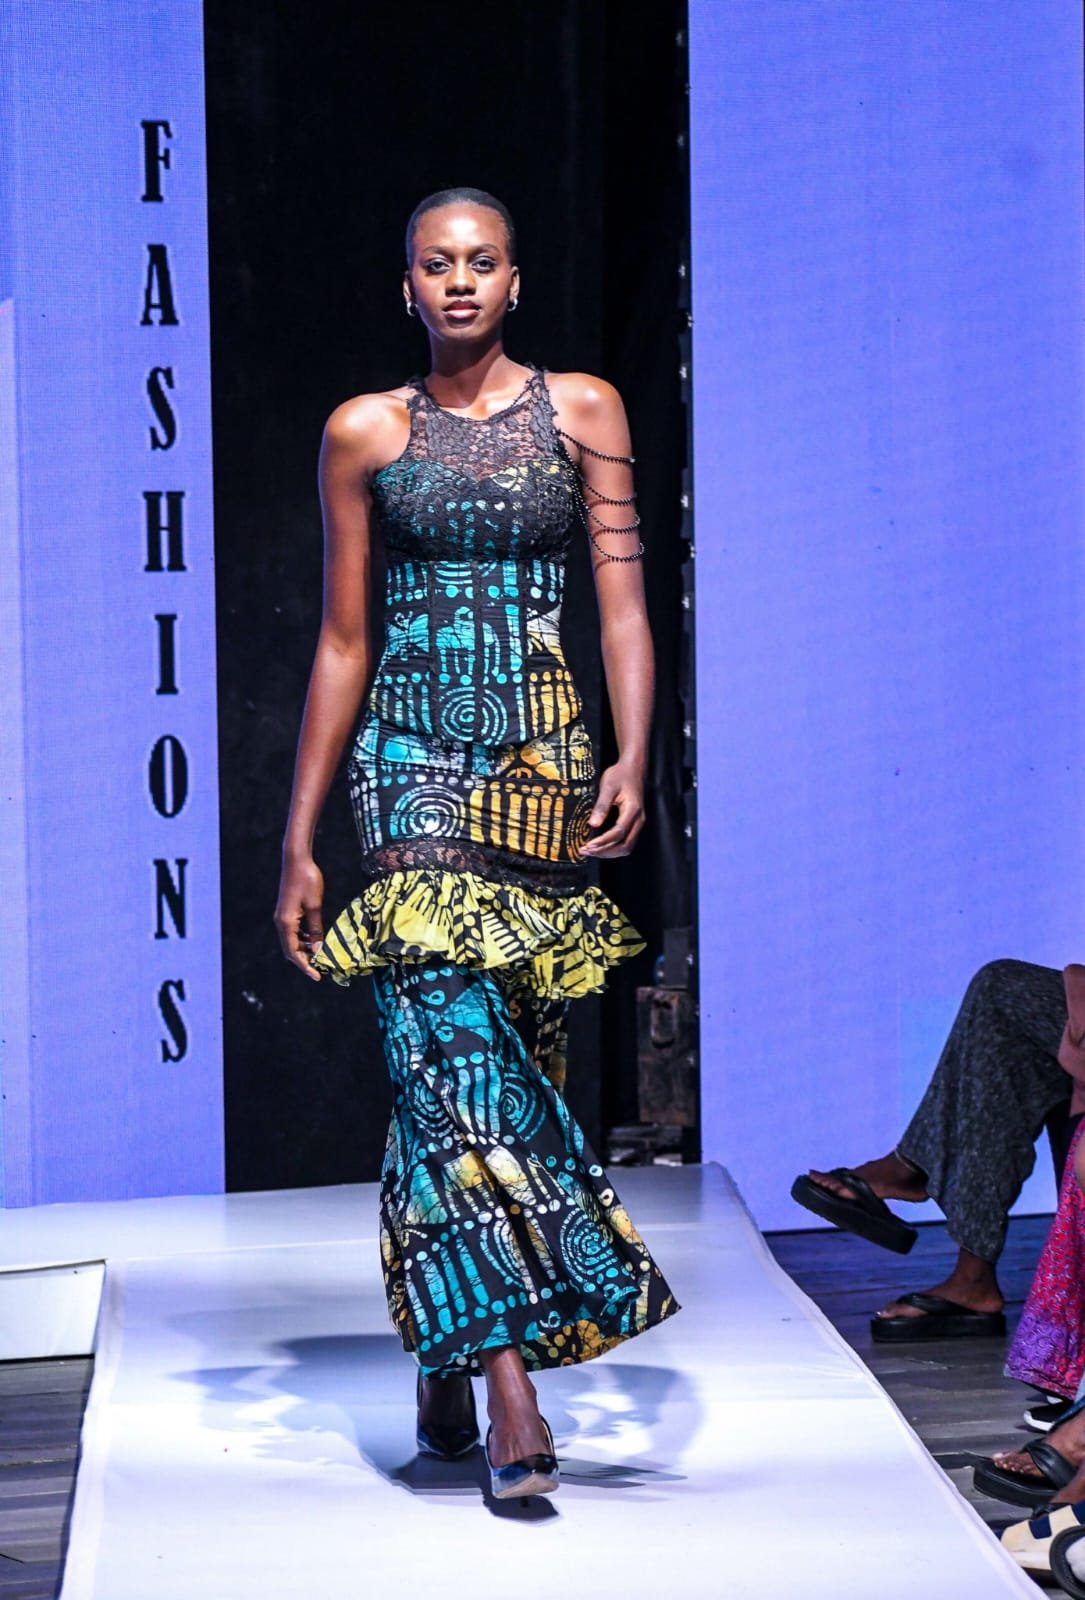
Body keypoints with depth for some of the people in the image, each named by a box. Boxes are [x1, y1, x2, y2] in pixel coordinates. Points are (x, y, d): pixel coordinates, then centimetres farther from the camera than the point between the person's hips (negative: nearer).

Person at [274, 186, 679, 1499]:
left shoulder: (582, 411, 9)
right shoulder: (363, 434, 9)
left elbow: (622, 603, 3)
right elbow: (342, 641, 10)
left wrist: (633, 761, -13)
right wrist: (299, 841, 8)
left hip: (545, 761, 1)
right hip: (413, 763, -1)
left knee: (506, 1053, 3)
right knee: (452, 1046, -15)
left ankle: (445, 1362, 18)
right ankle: (508, 1384, -18)